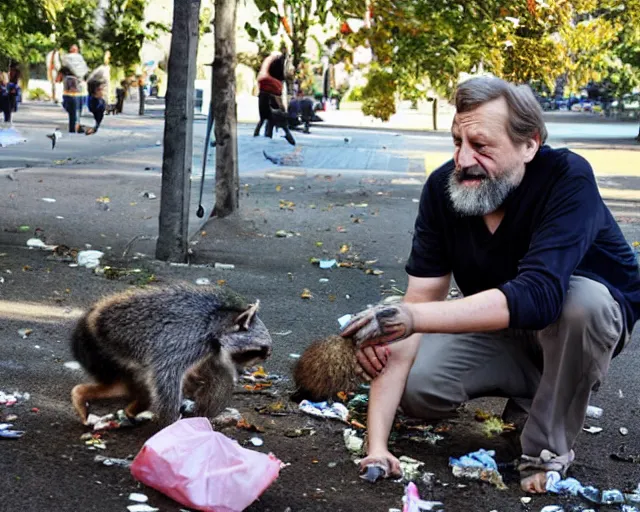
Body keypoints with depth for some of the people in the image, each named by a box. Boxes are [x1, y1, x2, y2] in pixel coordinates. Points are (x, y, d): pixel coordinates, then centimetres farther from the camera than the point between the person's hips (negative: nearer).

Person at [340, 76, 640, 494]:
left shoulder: (567, 179, -33)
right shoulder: (443, 187, -20)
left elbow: (537, 296, -47)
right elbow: (420, 301, -23)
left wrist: (410, 317, -57)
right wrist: (377, 445, -33)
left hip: (593, 314, -4)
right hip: (501, 324, 4)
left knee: (581, 301, -38)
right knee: (415, 386, -17)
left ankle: (550, 447, -14)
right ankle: (536, 387, 11)